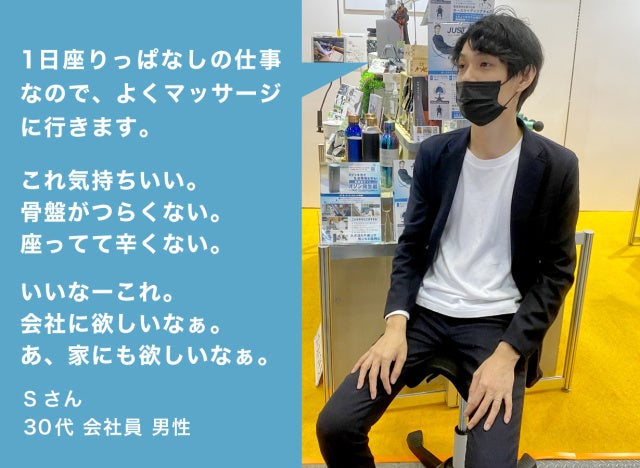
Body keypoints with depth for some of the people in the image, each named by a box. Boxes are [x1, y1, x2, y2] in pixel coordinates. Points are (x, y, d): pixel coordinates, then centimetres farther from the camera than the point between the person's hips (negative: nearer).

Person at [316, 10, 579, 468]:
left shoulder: (556, 167, -6)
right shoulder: (434, 153, 1)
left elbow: (556, 271, -2)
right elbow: (411, 245, 5)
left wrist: (507, 353, -14)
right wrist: (395, 323, -9)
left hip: (498, 323, -2)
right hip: (426, 311, 2)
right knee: (335, 425, -10)